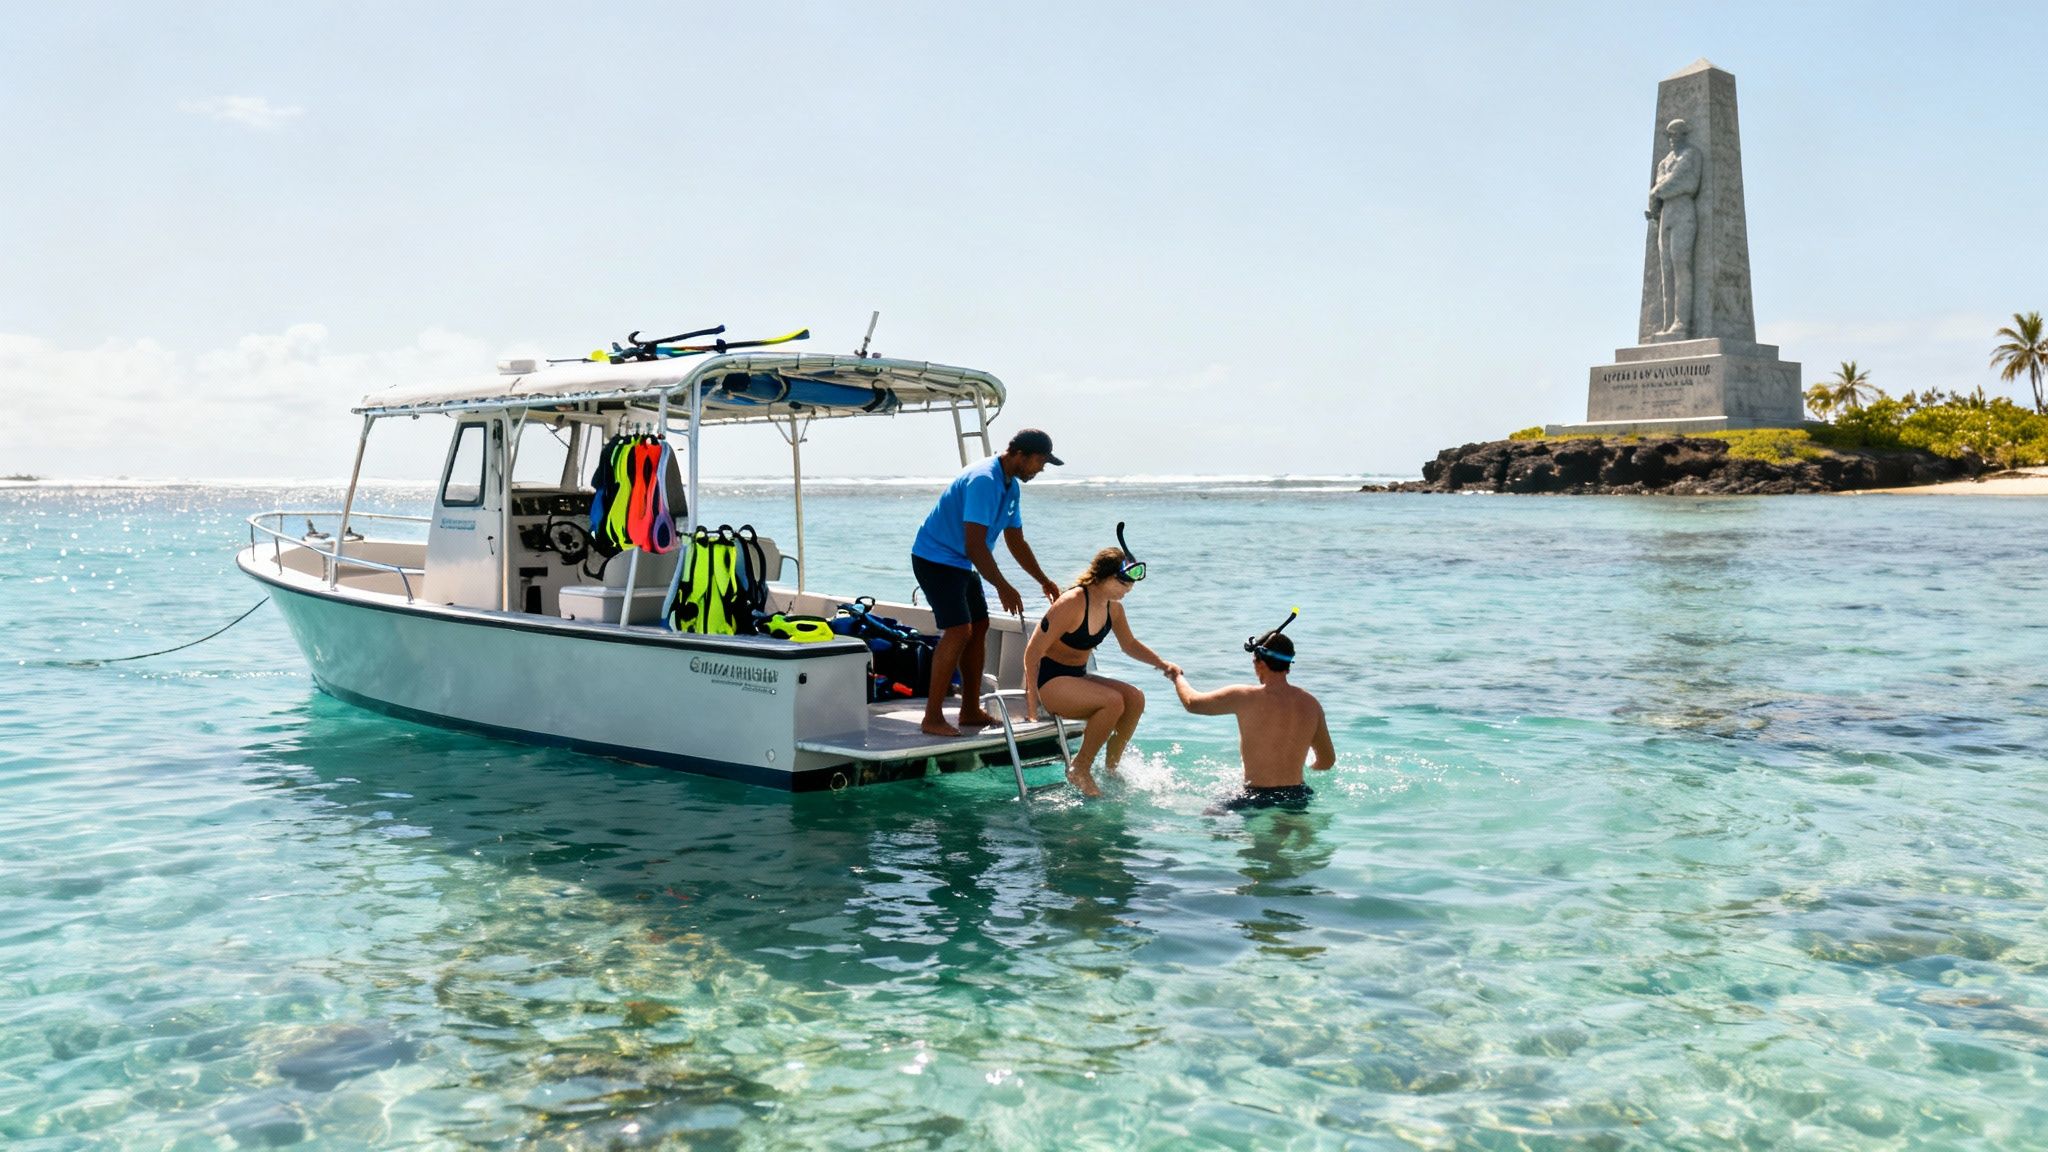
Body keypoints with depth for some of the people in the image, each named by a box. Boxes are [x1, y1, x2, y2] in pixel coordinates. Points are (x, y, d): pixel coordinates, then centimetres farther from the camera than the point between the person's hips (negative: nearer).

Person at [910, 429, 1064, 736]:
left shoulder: (1011, 487, 8)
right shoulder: (983, 480, -24)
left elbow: (1016, 542, 19)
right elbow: (975, 545, -29)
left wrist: (1044, 581, 19)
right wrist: (1002, 587, -25)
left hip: (961, 563, 10)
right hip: (935, 558, -10)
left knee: (979, 627, 9)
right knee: (959, 630, -18)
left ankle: (971, 711, 17)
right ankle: (933, 718, -16)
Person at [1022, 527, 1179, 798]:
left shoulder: (1113, 608, 4)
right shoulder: (1071, 603, -22)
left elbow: (1130, 645, 21)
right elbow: (1033, 652, -20)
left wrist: (1163, 664, 5)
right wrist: (1032, 697, -20)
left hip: (1078, 677, 8)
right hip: (1049, 680, -8)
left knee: (1135, 698, -13)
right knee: (1113, 701, -29)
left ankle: (1111, 768, 0)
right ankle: (1080, 771, -15)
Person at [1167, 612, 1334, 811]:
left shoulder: (1245, 697, -14)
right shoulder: (1310, 704, 0)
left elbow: (1192, 703, 1)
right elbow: (1327, 761, 8)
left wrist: (1177, 676, 22)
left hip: (1257, 799, -4)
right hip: (1298, 799, 4)